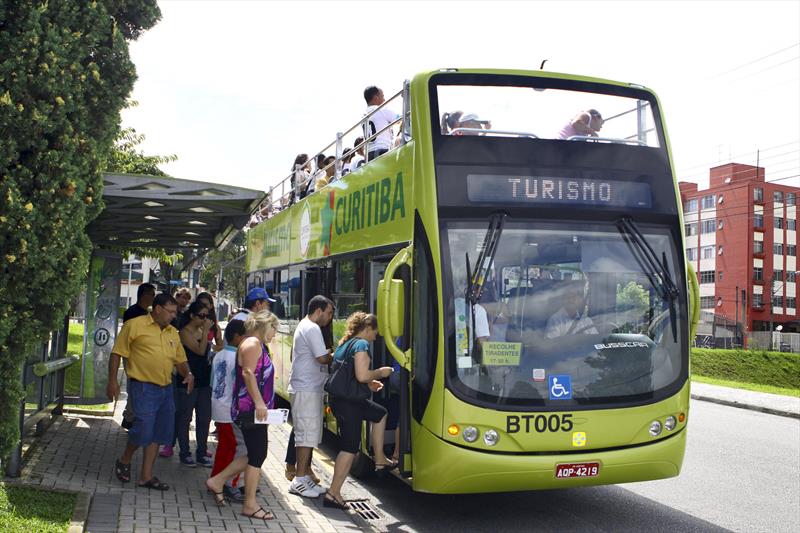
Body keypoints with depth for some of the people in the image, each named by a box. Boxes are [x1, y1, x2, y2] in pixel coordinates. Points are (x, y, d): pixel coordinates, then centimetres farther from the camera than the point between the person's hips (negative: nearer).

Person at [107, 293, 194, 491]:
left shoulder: (173, 333, 15)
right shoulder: (135, 325, -5)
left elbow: (180, 360, 19)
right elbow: (117, 353, -5)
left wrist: (188, 374, -1)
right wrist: (112, 381, -10)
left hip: (166, 388, 7)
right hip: (144, 387, -7)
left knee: (158, 433, 9)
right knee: (143, 430, -10)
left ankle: (146, 476, 19)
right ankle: (124, 462, 19)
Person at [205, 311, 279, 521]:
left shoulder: (258, 345, 20)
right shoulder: (253, 343, -11)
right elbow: (248, 373, -22)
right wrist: (259, 403, -26)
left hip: (253, 410, 10)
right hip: (251, 409, -10)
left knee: (255, 455, 13)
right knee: (257, 455, -5)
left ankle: (217, 481, 21)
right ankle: (250, 505, 3)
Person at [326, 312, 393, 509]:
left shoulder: (344, 343, 15)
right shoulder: (361, 344, -13)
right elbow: (361, 375, -24)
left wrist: (369, 384, 19)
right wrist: (380, 372, -6)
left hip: (339, 398, 10)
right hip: (349, 403, -10)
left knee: (381, 413, 27)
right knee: (350, 448, -3)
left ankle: (379, 457, 31)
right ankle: (333, 494, -1)